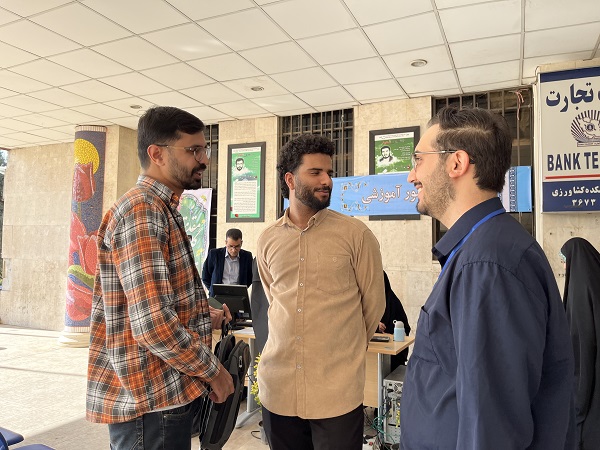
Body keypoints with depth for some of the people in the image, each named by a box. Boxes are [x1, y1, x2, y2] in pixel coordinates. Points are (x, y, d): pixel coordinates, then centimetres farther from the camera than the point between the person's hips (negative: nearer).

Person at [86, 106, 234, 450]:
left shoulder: (160, 209, 13)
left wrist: (204, 316, 10)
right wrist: (212, 370, -15)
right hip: (151, 400, -10)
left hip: (167, 392, 10)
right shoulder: (142, 210, -20)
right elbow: (152, 324, -28)